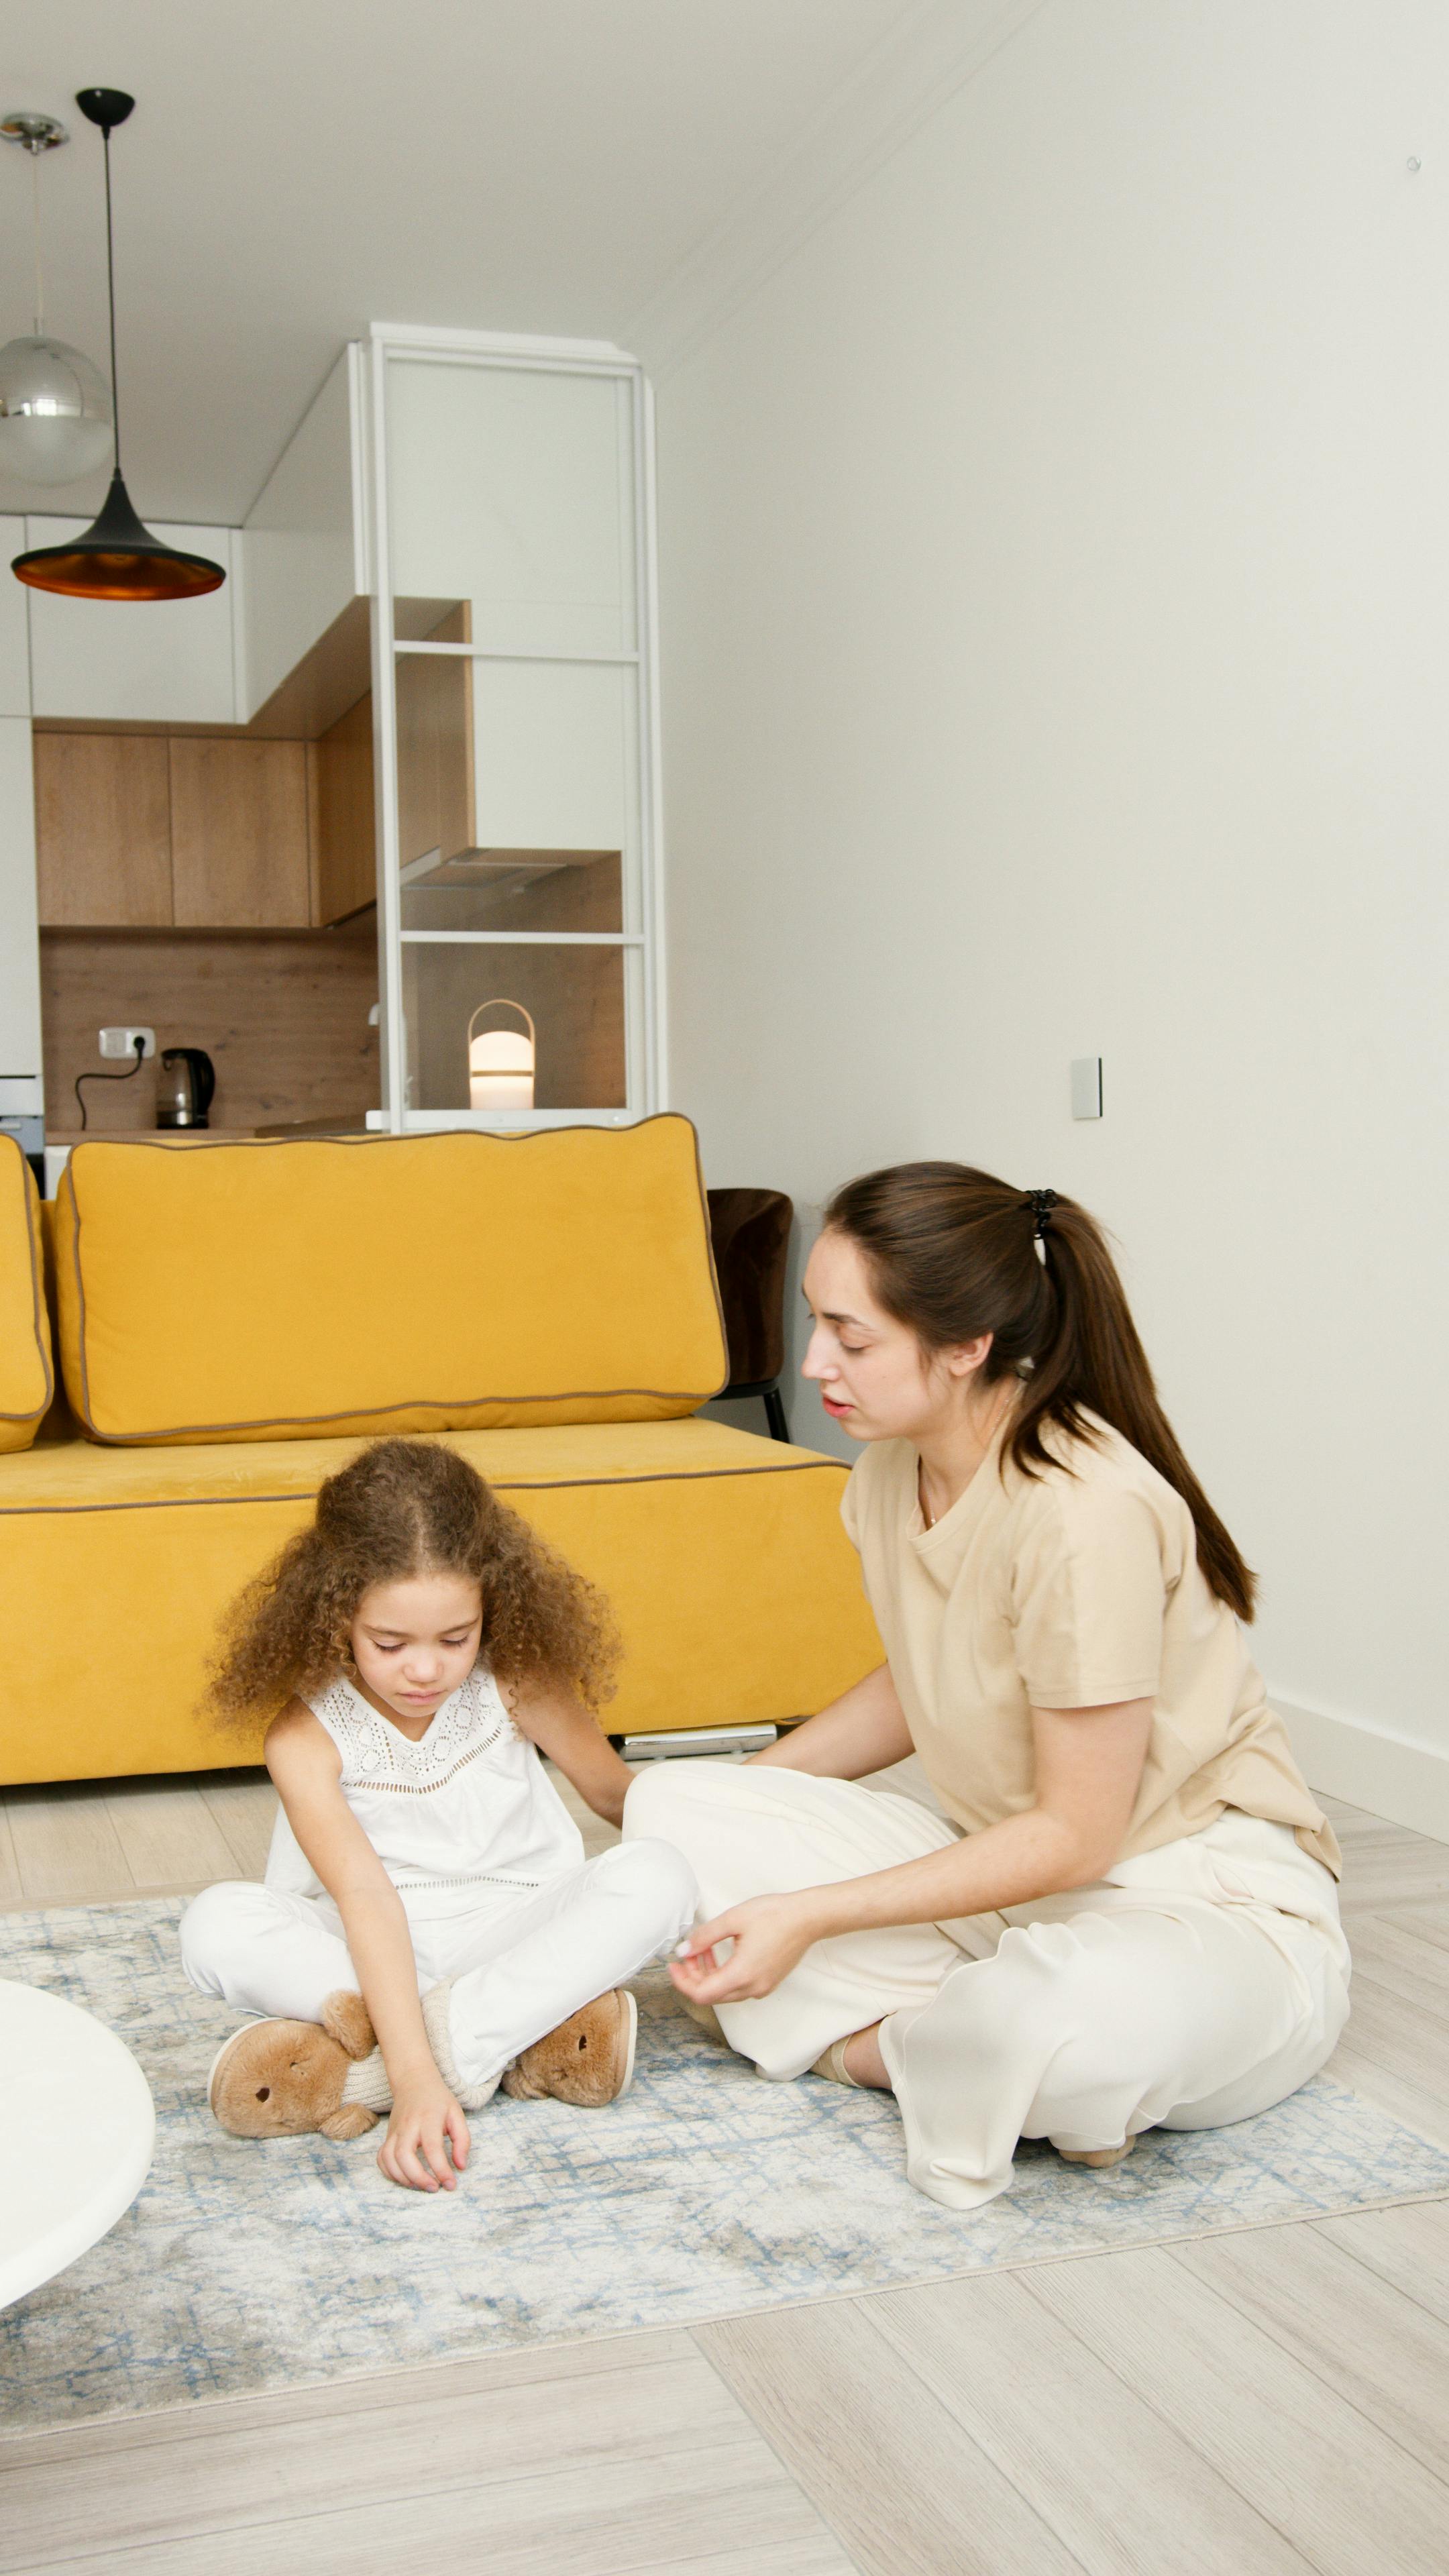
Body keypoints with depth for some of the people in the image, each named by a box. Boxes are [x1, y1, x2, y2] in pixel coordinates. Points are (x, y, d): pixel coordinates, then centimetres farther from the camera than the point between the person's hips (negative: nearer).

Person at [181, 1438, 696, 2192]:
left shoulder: (516, 1685, -10)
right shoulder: (306, 1737, -17)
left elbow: (616, 1794, 7)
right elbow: (367, 1900, -29)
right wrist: (415, 2075, -39)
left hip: (511, 1929, 1)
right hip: (367, 1955, -1)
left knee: (657, 1877, -26)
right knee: (217, 1924, -29)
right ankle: (526, 2037, -30)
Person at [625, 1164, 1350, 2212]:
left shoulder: (1085, 1511, -27)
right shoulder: (895, 1467, -2)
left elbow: (1077, 1836, -21)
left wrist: (809, 1916, -20)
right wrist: (745, 1795, 6)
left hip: (1208, 1902, -8)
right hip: (1008, 1868, 8)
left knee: (1082, 2018, -43)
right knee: (671, 1803, -6)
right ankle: (979, 2037, -13)